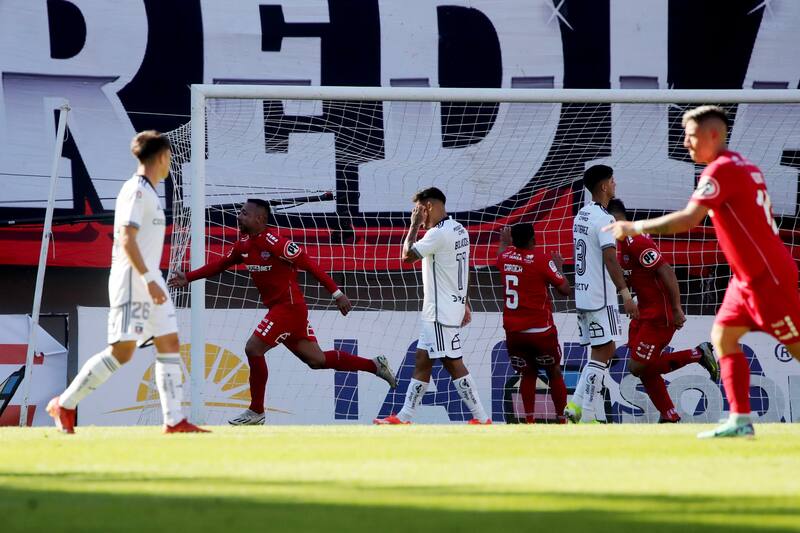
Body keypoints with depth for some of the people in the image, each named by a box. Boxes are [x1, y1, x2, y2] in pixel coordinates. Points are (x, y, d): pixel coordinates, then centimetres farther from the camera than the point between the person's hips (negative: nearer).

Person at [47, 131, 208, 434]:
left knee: (170, 344, 3)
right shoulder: (136, 191, -12)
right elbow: (126, 240, -21)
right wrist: (149, 281, -26)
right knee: (122, 351, -11)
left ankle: (174, 420, 1)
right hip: (132, 282, -10)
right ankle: (64, 405, -3)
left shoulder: (148, 193, 17)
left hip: (149, 281, 10)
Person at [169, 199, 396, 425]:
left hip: (289, 306, -9)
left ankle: (256, 412, 0)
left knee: (253, 349, -11)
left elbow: (309, 264, -18)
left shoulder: (275, 243, -18)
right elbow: (220, 265, 19)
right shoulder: (244, 244, 8)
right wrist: (188, 277, 11)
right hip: (278, 307, 9)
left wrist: (337, 293, -19)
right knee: (315, 359, 11)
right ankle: (375, 365, 22)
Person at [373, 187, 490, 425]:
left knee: (454, 364, -6)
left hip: (442, 313, -10)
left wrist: (415, 225, -7)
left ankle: (481, 418, -5)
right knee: (422, 361, 12)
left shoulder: (438, 234, -19)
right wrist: (464, 304, 24)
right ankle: (404, 417, 16)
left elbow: (407, 255, -16)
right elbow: (463, 271, 18)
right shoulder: (459, 231, 12)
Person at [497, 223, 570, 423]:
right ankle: (563, 420, 11)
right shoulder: (542, 261, -12)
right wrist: (559, 267, 9)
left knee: (528, 373, 14)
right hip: (540, 330, -4)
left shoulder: (505, 258, 2)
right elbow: (565, 290, -7)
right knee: (554, 373, 11)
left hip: (513, 331, 4)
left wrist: (504, 242, 49)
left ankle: (529, 420, 1)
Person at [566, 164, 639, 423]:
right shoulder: (604, 219, -15)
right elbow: (610, 259, -23)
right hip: (600, 297, -9)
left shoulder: (582, 215, 14)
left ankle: (575, 406, 6)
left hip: (582, 293, 9)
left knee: (601, 351, 13)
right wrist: (626, 294, -26)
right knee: (603, 352, -6)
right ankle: (587, 416, -10)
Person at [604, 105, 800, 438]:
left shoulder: (722, 170, -16)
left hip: (767, 276, -10)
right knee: (723, 337, 7)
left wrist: (634, 228, -17)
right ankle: (740, 420, 5)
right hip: (748, 276, 10)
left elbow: (687, 220, -23)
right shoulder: (743, 166, 13)